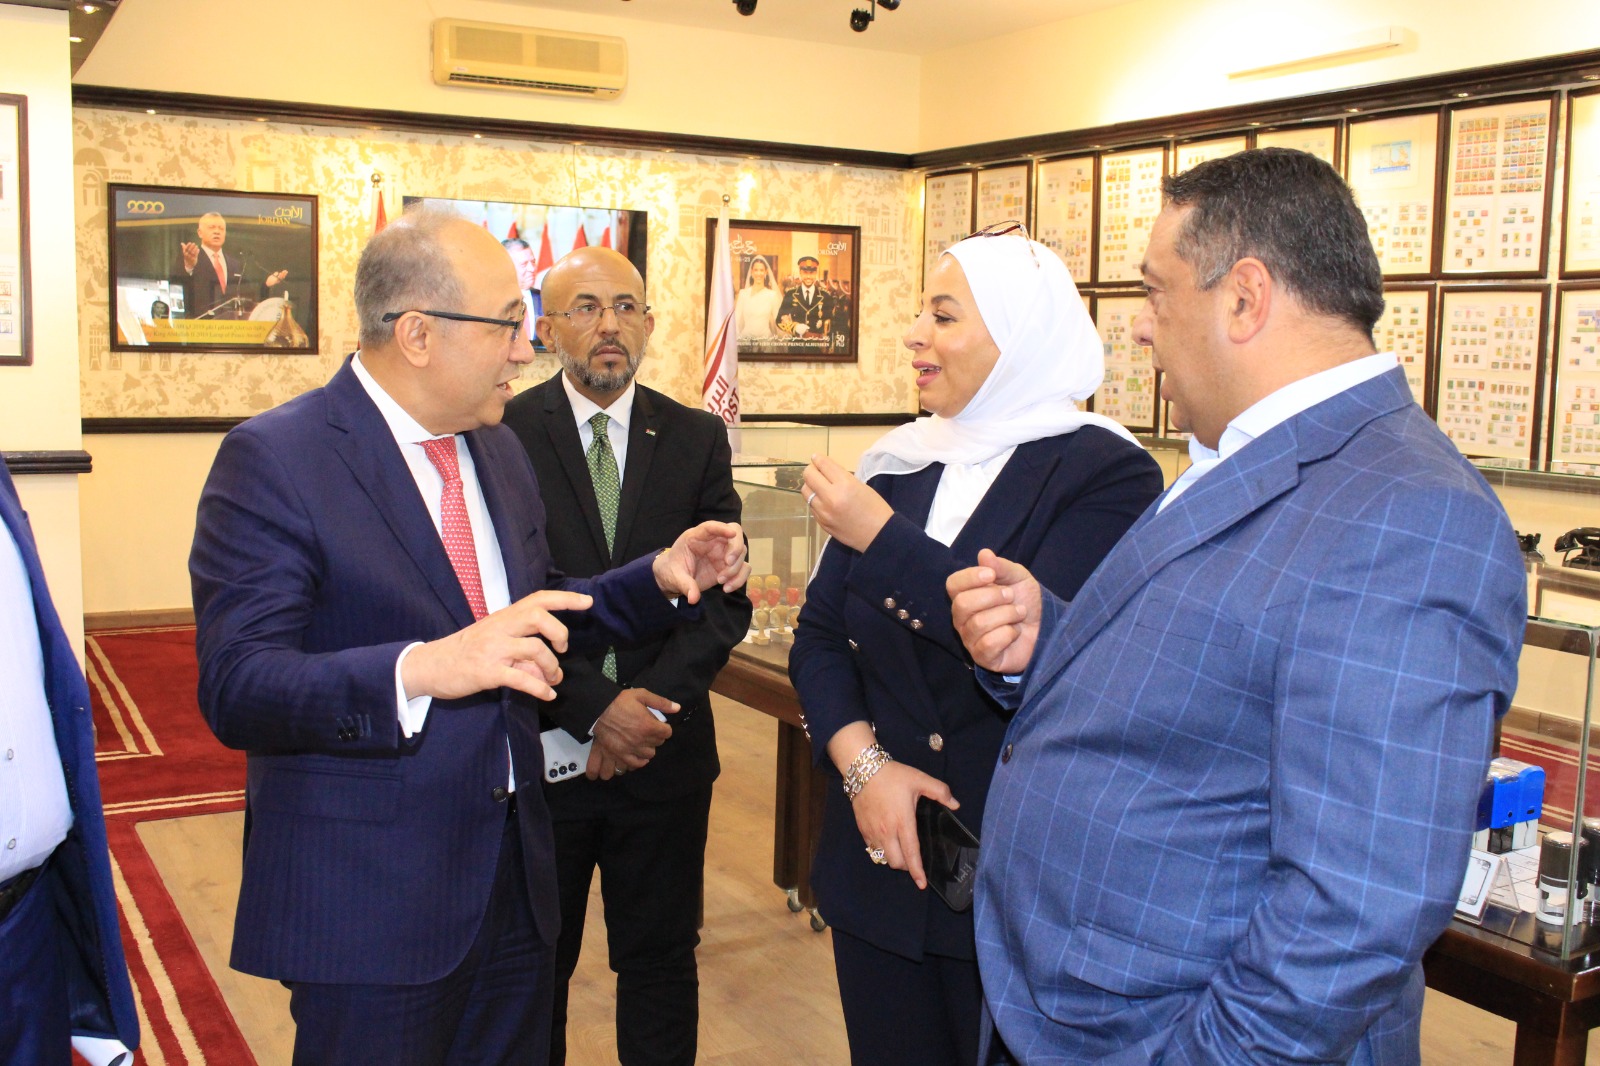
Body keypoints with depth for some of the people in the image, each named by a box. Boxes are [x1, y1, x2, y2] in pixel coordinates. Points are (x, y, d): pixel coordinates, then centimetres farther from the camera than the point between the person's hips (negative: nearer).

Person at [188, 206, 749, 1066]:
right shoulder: (273, 460, -15)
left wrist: (661, 578, 2)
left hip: (514, 882, 7)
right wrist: (422, 670, -38)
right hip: (368, 900, -7)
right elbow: (236, 689, -22)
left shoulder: (499, 448, 9)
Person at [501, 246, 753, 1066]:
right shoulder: (503, 436, -5)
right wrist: (594, 708, -16)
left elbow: (725, 598, 0)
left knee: (661, 963, 14)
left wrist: (651, 703, -13)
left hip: (665, 752, 2)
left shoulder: (698, 439, 3)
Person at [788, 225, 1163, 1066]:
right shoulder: (896, 467, 5)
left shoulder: (1108, 474, -10)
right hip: (881, 860, 5)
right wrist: (861, 760, -11)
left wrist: (882, 538, -20)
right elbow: (819, 637, 5)